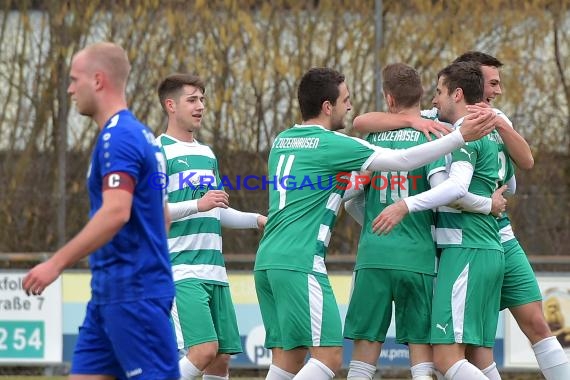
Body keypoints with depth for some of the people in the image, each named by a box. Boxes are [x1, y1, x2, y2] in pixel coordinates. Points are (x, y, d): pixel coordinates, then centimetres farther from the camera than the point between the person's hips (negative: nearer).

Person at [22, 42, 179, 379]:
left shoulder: (118, 137, -14)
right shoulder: (141, 135, 17)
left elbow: (115, 212, -25)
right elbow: (162, 217, 23)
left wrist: (57, 263, -23)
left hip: (133, 293, -10)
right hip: (111, 292, 10)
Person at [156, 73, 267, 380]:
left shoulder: (207, 155, 20)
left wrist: (258, 220, 17)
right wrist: (198, 205, -20)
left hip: (214, 271, 8)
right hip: (181, 270, -8)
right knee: (204, 350, -21)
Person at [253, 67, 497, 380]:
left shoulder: (281, 141, 17)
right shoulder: (330, 144, -6)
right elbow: (403, 160, -7)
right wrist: (461, 136, -3)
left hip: (266, 260, 8)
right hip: (299, 263, -8)